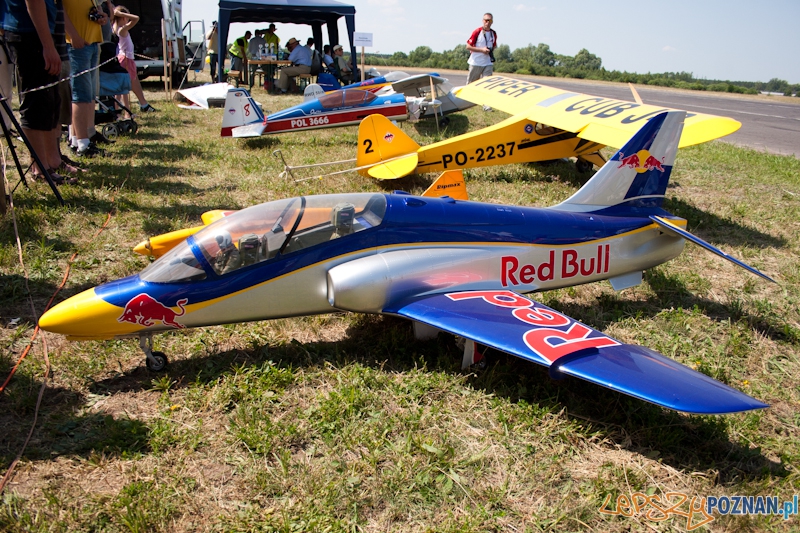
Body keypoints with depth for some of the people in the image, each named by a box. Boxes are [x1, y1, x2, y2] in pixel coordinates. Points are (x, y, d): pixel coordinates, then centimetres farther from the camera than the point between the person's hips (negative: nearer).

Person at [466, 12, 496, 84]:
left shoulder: (493, 33, 8)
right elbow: (468, 46, -8)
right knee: (471, 83, 7)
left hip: (488, 64, 4)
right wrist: (482, 49, -17)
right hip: (475, 63, -4)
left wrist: (491, 50, 2)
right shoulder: (477, 32, -8)